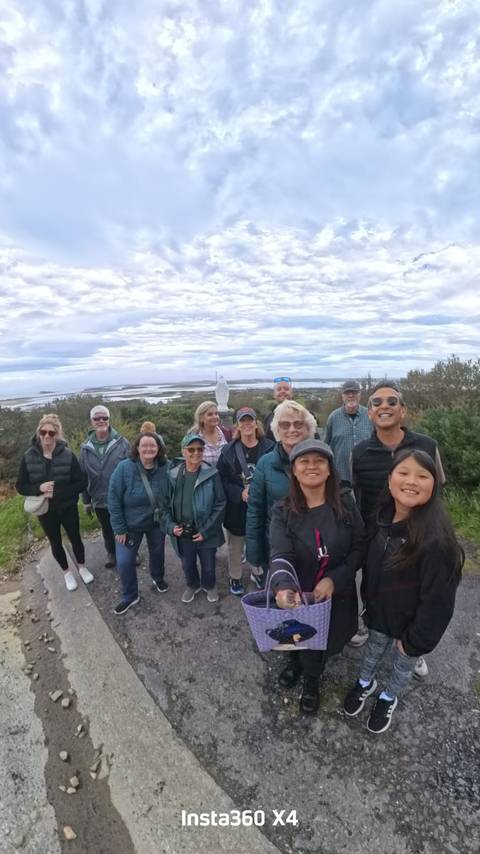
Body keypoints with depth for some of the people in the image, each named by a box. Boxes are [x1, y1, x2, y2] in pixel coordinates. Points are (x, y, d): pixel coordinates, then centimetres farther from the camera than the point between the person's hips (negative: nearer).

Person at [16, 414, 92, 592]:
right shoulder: (28, 457, -11)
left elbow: (82, 483, -14)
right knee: (55, 543, 18)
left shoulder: (68, 455, -17)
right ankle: (66, 572, 41)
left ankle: (82, 567, 41)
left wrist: (58, 492, -24)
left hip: (68, 508, -1)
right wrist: (39, 488, -23)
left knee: (75, 538, 15)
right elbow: (20, 486, -4)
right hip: (45, 510, 2)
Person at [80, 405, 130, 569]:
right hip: (99, 500, 3)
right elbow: (83, 476, 3)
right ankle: (111, 553, 46)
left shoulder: (122, 443, -13)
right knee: (107, 530, 22)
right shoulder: (86, 447, -3)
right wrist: (86, 500, 6)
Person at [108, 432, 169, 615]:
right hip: (130, 524, -1)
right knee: (124, 562, 3)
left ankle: (158, 578, 54)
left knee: (157, 553, 22)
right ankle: (130, 596, 30)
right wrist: (119, 529, -14)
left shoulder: (165, 468, -17)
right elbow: (113, 500, -17)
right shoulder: (124, 468, -22)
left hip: (157, 523, 2)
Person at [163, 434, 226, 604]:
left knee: (208, 566, 17)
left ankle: (209, 586, 49)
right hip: (182, 534, 2)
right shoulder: (172, 475, -6)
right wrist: (171, 526, -11)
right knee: (187, 565, 22)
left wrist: (206, 531, -14)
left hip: (206, 533, -2)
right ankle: (192, 585, 53)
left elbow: (220, 504, -12)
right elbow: (166, 504, 2)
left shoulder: (212, 474, -14)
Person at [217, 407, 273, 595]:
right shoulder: (228, 450, -5)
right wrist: (240, 493, -18)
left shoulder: (268, 448, -8)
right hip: (236, 509, 0)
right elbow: (221, 480, -5)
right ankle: (235, 578, 39)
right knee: (235, 546, 16)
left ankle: (259, 575, 42)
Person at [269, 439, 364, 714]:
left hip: (337, 595, 0)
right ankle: (296, 661, 61)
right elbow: (281, 555, -26)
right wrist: (284, 587, -46)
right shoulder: (283, 511, -16)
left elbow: (359, 547, -9)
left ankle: (311, 681, 52)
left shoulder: (346, 504, -12)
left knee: (322, 643, 17)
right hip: (298, 595, 0)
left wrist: (334, 579, -21)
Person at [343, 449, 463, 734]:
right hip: (380, 612, 4)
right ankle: (366, 682, 57)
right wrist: (369, 603, 9)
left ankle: (388, 698, 54)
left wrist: (416, 640, -14)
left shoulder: (437, 538, -33)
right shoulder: (383, 516, -14)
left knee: (403, 664, 24)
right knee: (374, 648, 28)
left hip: (410, 622, -4)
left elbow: (438, 599, -24)